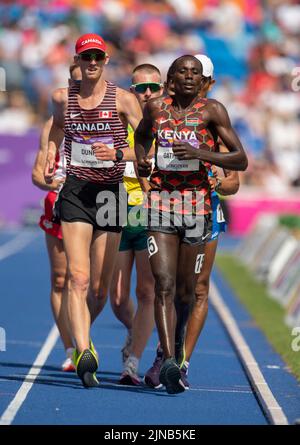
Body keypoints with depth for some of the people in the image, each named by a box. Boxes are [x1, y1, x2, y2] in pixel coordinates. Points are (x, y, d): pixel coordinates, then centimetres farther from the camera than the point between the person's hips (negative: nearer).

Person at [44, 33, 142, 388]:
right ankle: (84, 353, -25)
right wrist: (51, 153, 16)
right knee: (78, 279, -17)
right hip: (75, 192, 0)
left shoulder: (123, 99, -2)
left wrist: (118, 153, -21)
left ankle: (82, 337, 36)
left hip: (111, 193, 0)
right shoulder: (64, 99, 5)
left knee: (100, 287, 8)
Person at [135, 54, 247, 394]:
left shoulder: (212, 110, -1)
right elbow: (141, 135, 31)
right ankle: (170, 362, -24)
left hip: (197, 204, 0)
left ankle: (170, 347, 37)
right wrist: (140, 160, 10)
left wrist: (200, 153, -19)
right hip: (160, 203, 1)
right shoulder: (156, 108, 7)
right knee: (164, 285, -14)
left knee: (185, 290, 9)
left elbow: (241, 160, -5)